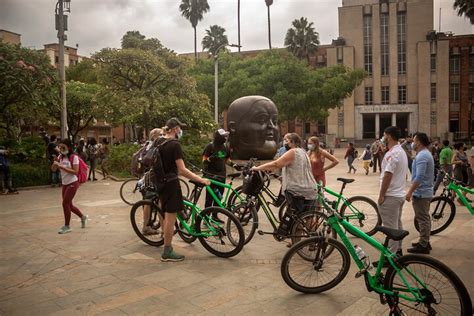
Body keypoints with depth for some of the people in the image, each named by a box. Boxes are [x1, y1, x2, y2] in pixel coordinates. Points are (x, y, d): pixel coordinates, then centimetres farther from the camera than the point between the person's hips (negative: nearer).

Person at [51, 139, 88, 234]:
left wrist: (62, 167, -25)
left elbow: (75, 171, -20)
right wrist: (55, 163, -15)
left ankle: (67, 226, 4)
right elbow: (53, 169, 5)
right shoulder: (60, 157, 7)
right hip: (65, 184, 7)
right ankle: (83, 217, 34)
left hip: (73, 183, -7)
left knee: (65, 203, -9)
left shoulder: (74, 157, -12)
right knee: (69, 205, 13)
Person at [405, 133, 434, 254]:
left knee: (422, 219, -4)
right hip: (426, 192, 11)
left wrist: (410, 192, -24)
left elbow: (419, 177, -27)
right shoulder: (426, 153, 14)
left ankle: (423, 246, 2)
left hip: (420, 192, -11)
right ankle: (425, 242, 27)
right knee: (425, 218, 17)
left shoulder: (421, 156, -20)